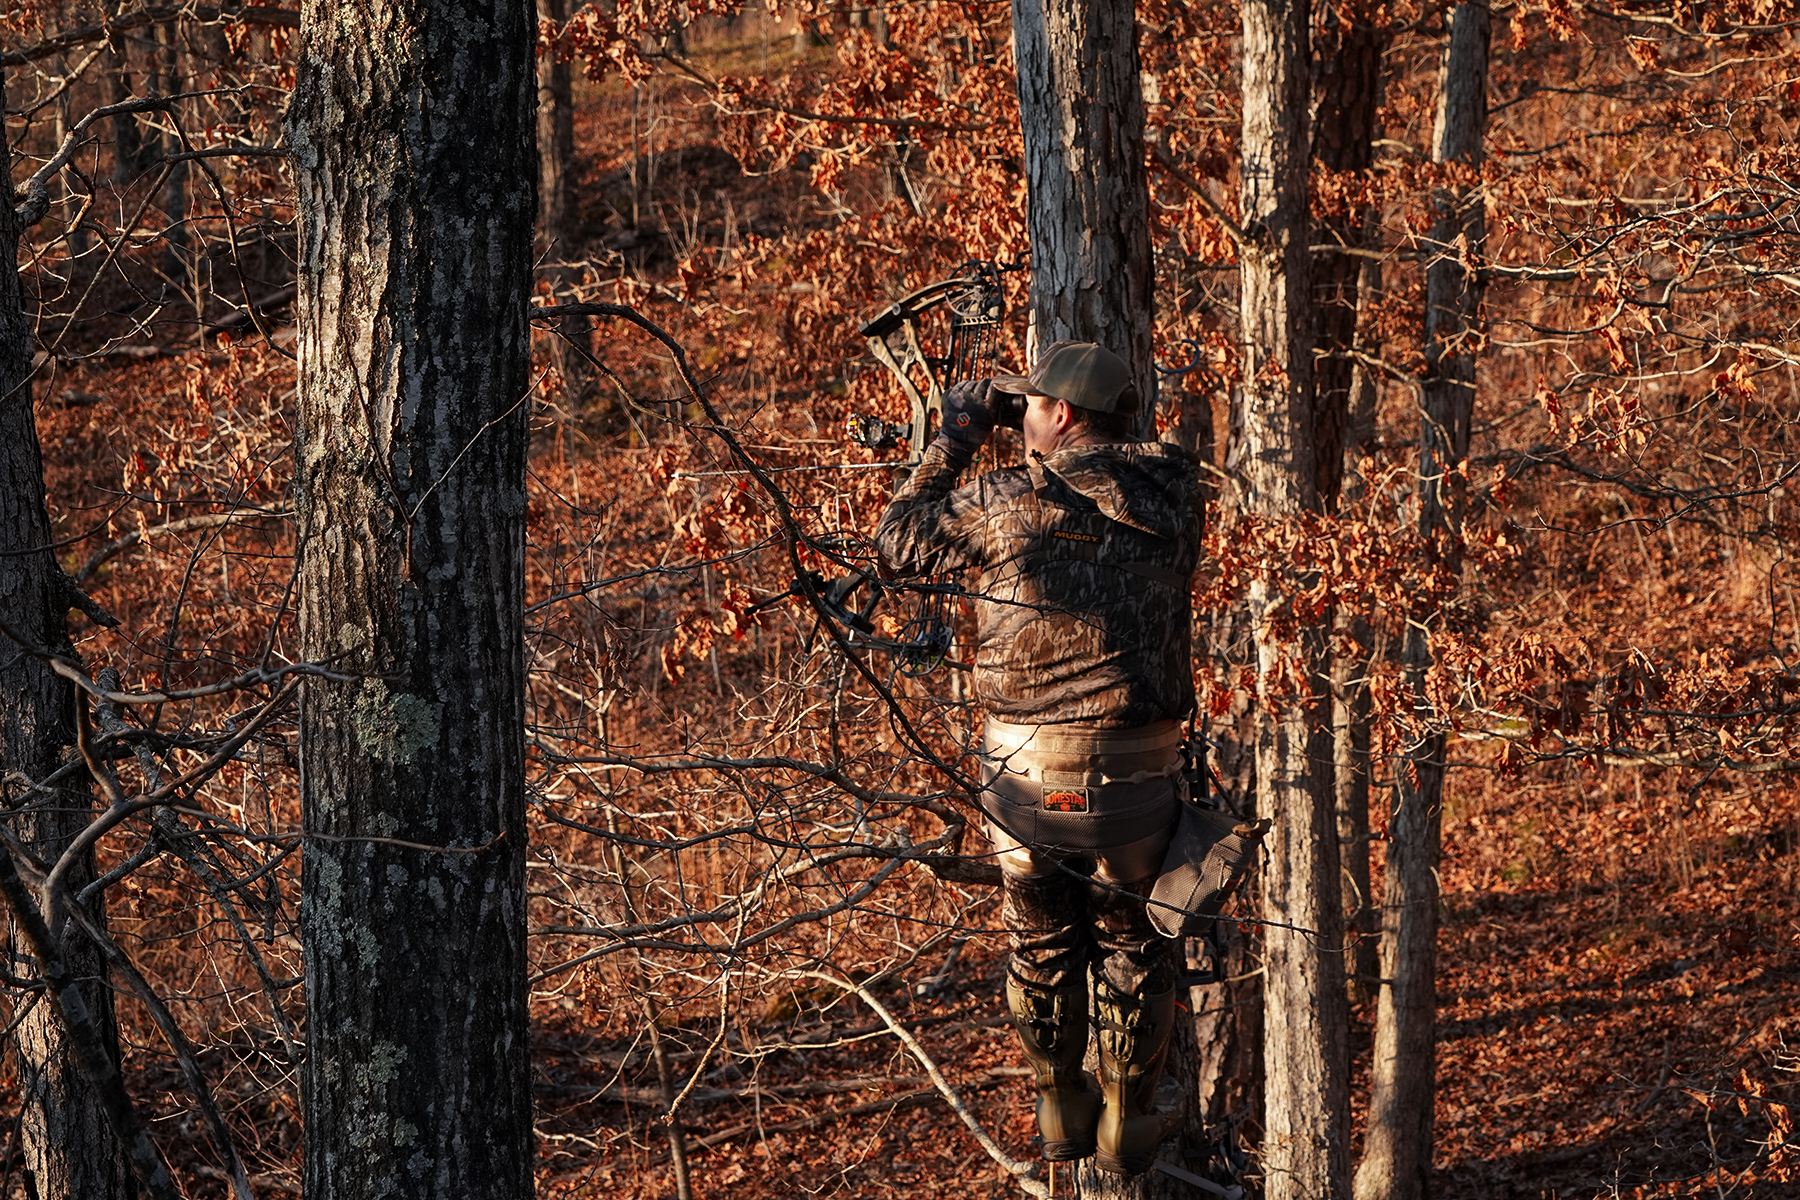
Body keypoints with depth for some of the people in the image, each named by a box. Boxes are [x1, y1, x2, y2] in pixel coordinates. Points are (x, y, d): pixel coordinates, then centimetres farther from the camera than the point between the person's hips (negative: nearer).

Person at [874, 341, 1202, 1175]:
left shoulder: (1000, 503, -10)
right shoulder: (1171, 495, -3)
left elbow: (899, 541, 5)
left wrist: (955, 439, 13)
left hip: (1025, 770, -1)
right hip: (1135, 776, 1)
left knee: (1040, 942, 19)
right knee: (1132, 945, 18)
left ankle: (1062, 1115, 29)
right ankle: (1127, 1124, 24)